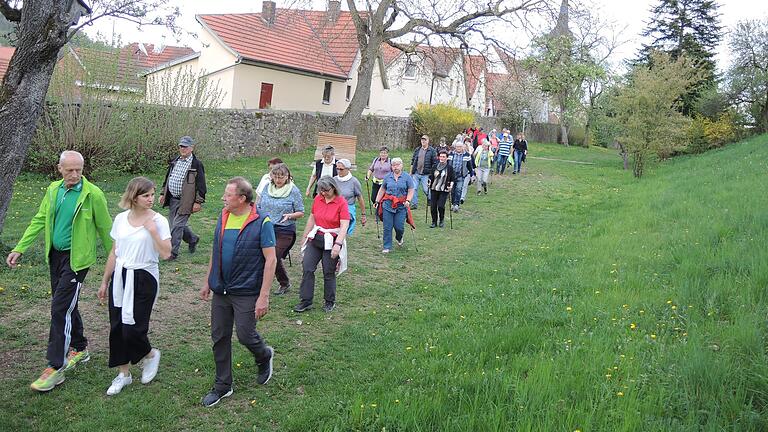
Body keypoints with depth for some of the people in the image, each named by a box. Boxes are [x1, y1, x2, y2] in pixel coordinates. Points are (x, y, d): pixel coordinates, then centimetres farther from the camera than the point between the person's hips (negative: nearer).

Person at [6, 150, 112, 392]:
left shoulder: (93, 194, -14)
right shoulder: (53, 190, 4)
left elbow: (105, 228, -8)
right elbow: (39, 221, 9)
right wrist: (19, 249, 5)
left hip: (76, 259, -7)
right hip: (55, 255, 7)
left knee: (60, 308, -9)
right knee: (67, 304, 18)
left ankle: (55, 368, 0)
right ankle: (79, 349, 37)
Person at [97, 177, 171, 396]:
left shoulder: (158, 221, -9)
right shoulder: (121, 219, 3)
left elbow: (165, 254, -16)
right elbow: (114, 253, 11)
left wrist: (153, 231, -22)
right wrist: (105, 282, 14)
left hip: (144, 279, -4)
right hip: (120, 277, 4)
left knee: (132, 329, -5)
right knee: (117, 327, 8)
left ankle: (150, 354, 27)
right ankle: (124, 373, 25)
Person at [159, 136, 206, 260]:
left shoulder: (197, 164, -10)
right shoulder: (174, 161, 11)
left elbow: (201, 185, -11)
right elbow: (167, 179, 21)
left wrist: (198, 202, -14)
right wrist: (163, 193, 16)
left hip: (185, 202, -7)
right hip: (172, 199, 7)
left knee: (177, 225, -7)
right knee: (174, 224, 15)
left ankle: (173, 252, 3)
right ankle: (193, 239, 37)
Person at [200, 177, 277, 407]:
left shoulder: (261, 222, -15)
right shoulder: (223, 217, 5)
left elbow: (271, 260, -15)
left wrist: (264, 296, -18)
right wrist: (207, 282, 17)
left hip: (246, 293, -6)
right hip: (220, 290, 6)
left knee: (246, 335, 0)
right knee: (219, 337, 10)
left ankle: (264, 356, 34)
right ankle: (222, 386, 26)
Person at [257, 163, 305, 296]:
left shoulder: (293, 191, -8)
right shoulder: (267, 187, 5)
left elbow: (301, 213, -4)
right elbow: (259, 206, 16)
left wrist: (289, 216, -22)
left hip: (284, 231, -5)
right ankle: (284, 284, 29)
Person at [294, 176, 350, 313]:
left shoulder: (341, 202, -12)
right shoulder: (317, 199, 2)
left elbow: (344, 225, -19)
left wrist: (338, 244, -30)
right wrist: (304, 236, 18)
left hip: (332, 241, -5)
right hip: (315, 238, 5)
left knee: (329, 273, 4)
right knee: (307, 268, -1)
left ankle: (330, 302, 23)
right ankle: (306, 301, 9)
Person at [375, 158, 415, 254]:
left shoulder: (407, 177, 1)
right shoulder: (387, 177, 8)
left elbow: (411, 190, -1)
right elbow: (382, 190, 15)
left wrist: (408, 201, -15)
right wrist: (377, 201, 10)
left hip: (401, 206, -2)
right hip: (388, 204, 2)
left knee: (399, 227, -3)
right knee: (387, 227, 0)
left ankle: (399, 238, 32)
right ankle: (387, 247, 11)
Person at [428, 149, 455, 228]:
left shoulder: (450, 168, 0)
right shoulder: (435, 166, 9)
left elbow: (452, 179, 3)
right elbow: (431, 176, 19)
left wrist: (451, 186, -11)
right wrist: (429, 183, 5)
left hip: (444, 190, -4)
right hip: (434, 189, 4)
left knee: (440, 205, -14)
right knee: (433, 206, 1)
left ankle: (442, 220, 12)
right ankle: (434, 222, 16)